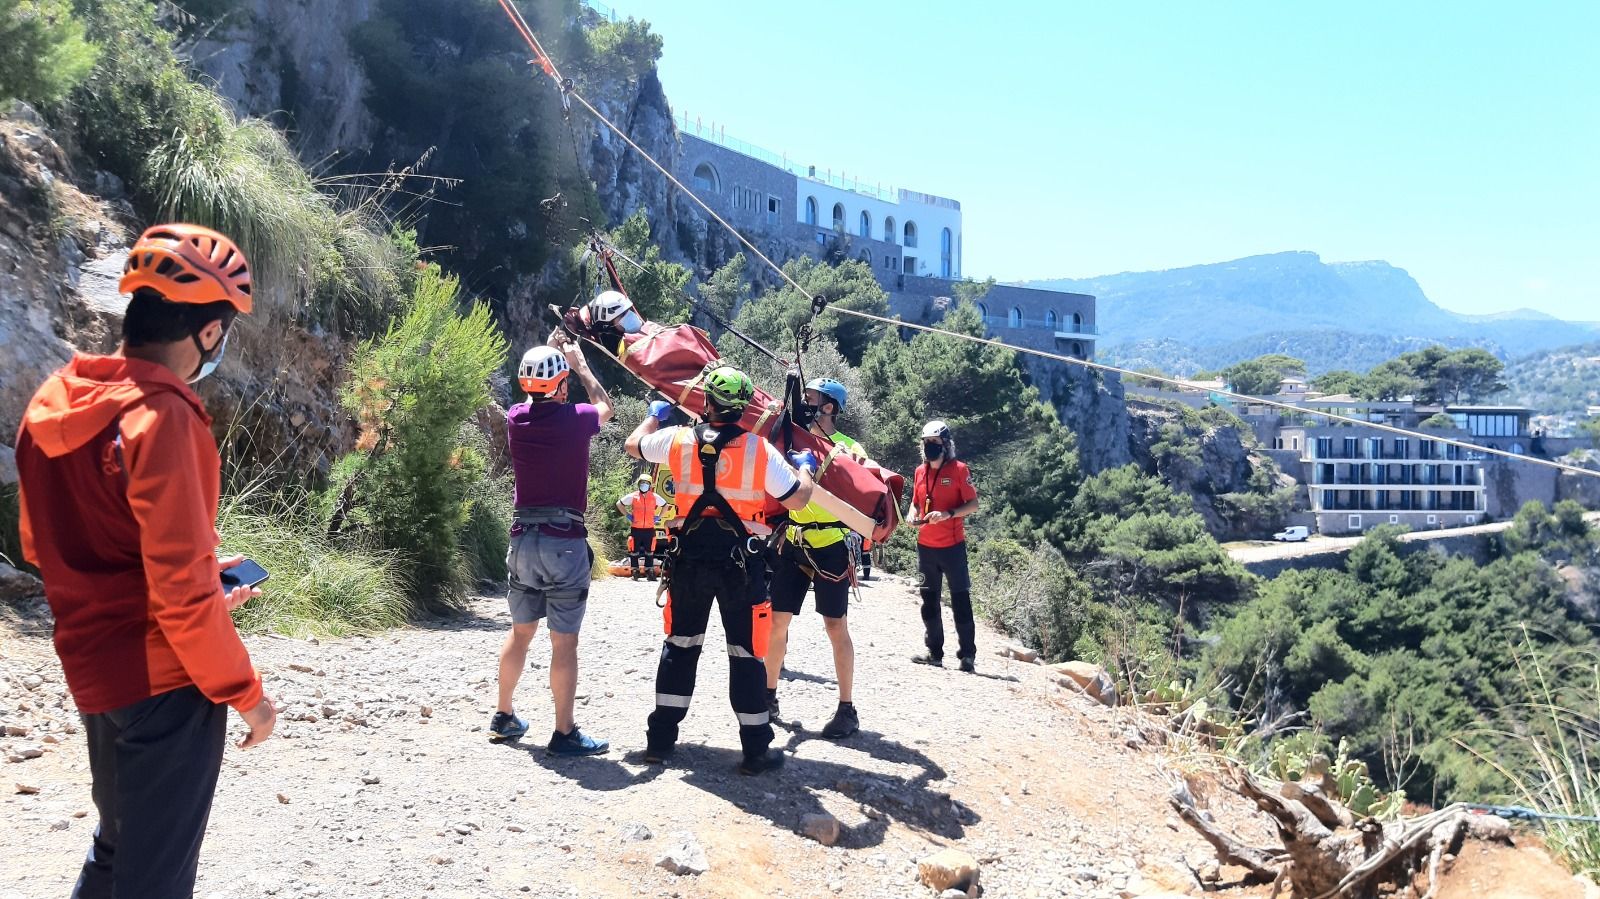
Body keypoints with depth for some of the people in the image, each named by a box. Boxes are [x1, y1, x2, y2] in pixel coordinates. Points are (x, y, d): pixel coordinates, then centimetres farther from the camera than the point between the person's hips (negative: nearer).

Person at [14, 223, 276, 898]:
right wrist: (244, 691, -11)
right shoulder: (162, 418, -22)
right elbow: (180, 590, -23)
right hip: (166, 679, -8)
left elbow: (43, 546, 14)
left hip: (96, 669, 8)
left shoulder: (54, 405, 4)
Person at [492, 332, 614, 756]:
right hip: (566, 543, -5)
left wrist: (552, 353, 30)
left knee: (520, 631, 18)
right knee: (564, 642, 0)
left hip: (524, 541, 5)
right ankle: (564, 733, 5)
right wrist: (580, 362, 23)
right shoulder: (576, 418, -9)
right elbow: (606, 406, 15)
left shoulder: (517, 419, 1)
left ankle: (504, 717, 29)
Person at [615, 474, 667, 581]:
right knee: (634, 551, 2)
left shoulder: (655, 497, 5)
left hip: (649, 529, 2)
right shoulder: (633, 496, -1)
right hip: (636, 529, -1)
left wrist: (658, 516, 10)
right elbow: (619, 504, 9)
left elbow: (665, 505, 21)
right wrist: (627, 515, 2)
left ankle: (650, 572, 14)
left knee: (650, 552, 7)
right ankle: (635, 572, 10)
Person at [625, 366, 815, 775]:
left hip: (690, 557, 3)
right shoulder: (760, 450, -10)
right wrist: (805, 468, 16)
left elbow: (633, 444, 16)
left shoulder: (679, 440, -3)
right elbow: (797, 500, -5)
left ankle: (660, 739, 21)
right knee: (746, 653, 5)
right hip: (740, 562, -2)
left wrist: (654, 414, 36)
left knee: (680, 645, 16)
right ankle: (756, 749, 10)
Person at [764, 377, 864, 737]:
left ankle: (847, 709, 7)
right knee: (777, 620, 7)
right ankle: (769, 694, 23)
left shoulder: (848, 448, -4)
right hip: (793, 543, 5)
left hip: (830, 546, -4)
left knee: (836, 626, -2)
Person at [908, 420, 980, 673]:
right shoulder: (920, 471, 10)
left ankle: (967, 655, 2)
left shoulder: (958, 469, -6)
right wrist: (912, 515, -1)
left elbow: (973, 504, -8)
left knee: (960, 600, -3)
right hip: (925, 546, 6)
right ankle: (935, 652, 19)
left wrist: (948, 514, -22)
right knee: (929, 600, 11)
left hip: (952, 545, -6)